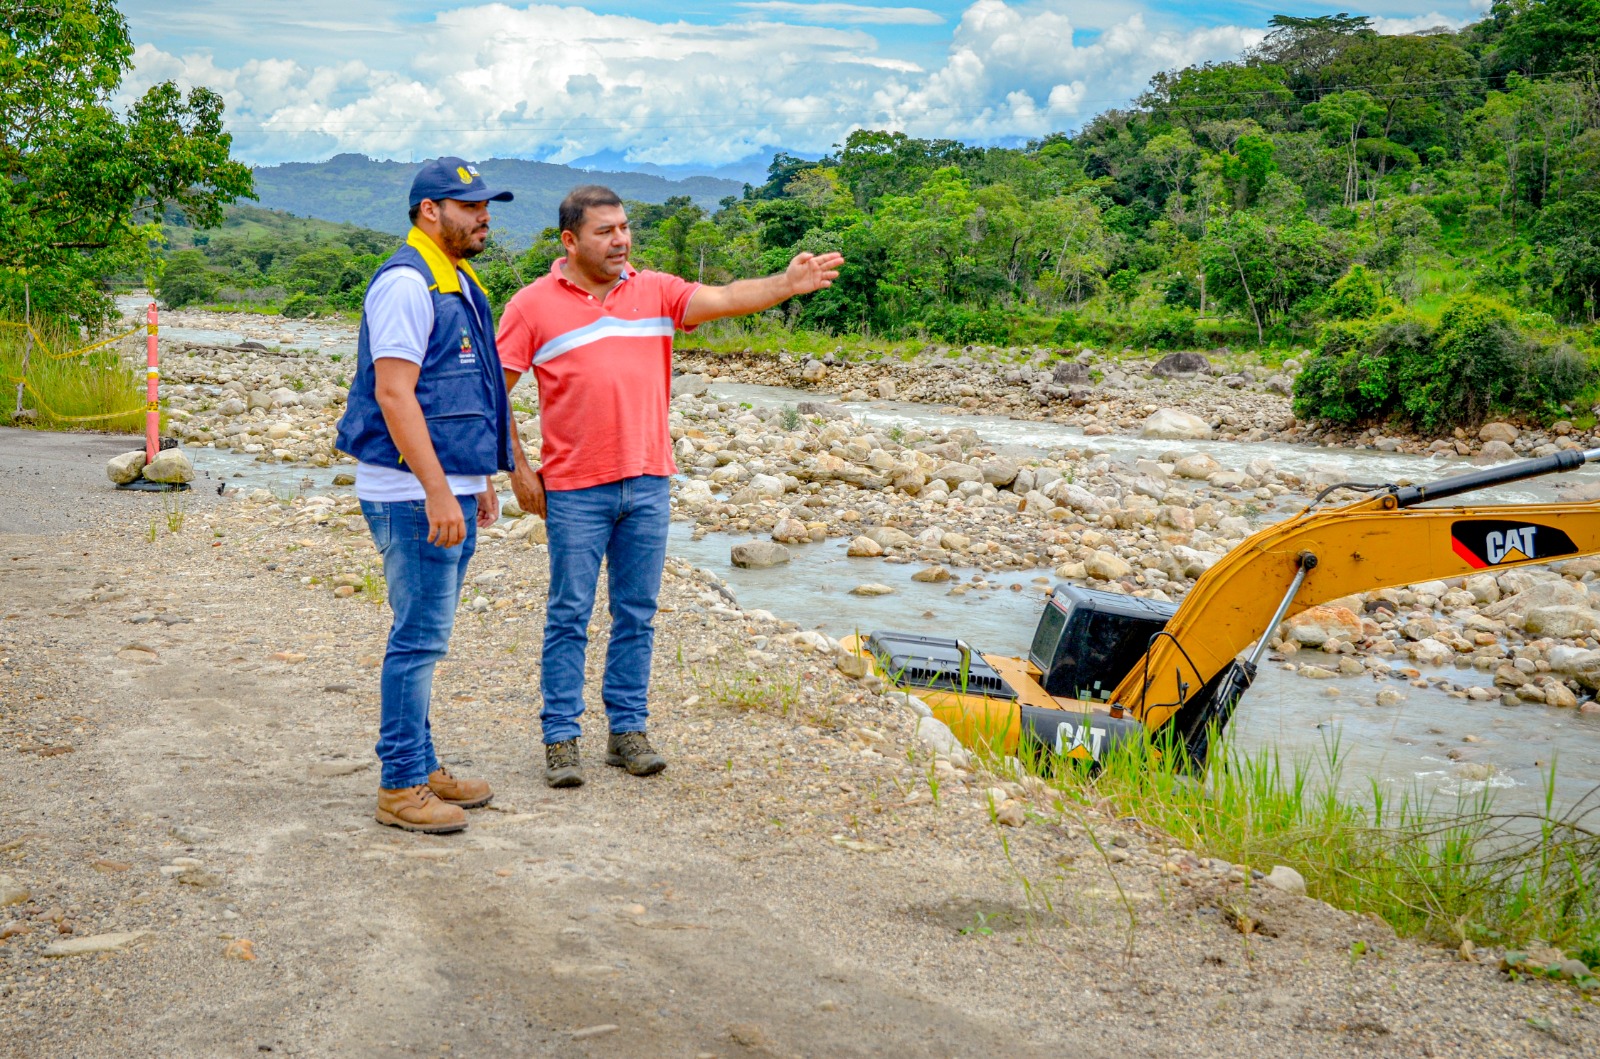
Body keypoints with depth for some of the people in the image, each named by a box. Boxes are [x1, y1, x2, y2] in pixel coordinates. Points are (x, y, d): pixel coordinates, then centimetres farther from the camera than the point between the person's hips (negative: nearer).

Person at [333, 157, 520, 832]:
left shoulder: (457, 284, 18)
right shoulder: (405, 282, -13)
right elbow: (393, 395, -20)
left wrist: (481, 481, 24)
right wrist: (437, 493, -24)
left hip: (450, 488, 10)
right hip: (416, 495, -10)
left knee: (425, 637, 14)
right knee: (419, 638, -6)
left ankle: (423, 768, 22)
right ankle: (401, 787, 2)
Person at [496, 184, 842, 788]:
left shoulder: (655, 291, 7)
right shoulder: (532, 306, -1)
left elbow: (725, 300, -8)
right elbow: (494, 391, 1)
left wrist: (787, 284, -25)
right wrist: (517, 469, -3)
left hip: (647, 484, 3)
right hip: (575, 489, -3)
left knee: (637, 613, 9)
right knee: (570, 615, 3)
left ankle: (628, 730, 19)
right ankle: (561, 738, 11)